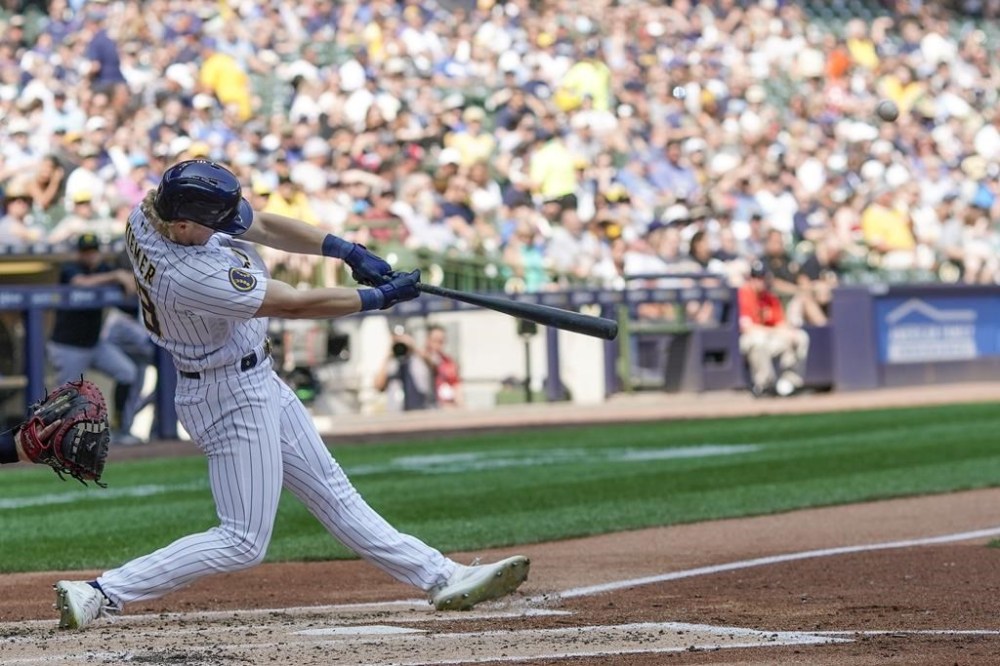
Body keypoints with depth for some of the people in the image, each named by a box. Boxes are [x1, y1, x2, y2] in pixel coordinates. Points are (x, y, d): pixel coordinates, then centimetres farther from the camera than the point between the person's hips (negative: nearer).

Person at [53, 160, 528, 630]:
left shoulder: (154, 207, -10)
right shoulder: (191, 277, -34)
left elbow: (263, 225, -1)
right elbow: (297, 305, -23)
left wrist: (348, 252, -11)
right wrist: (380, 298, -12)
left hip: (257, 381, 10)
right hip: (232, 397, -10)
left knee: (330, 492, 15)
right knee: (242, 542, -5)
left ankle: (442, 577, 22)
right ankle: (100, 594, -5)